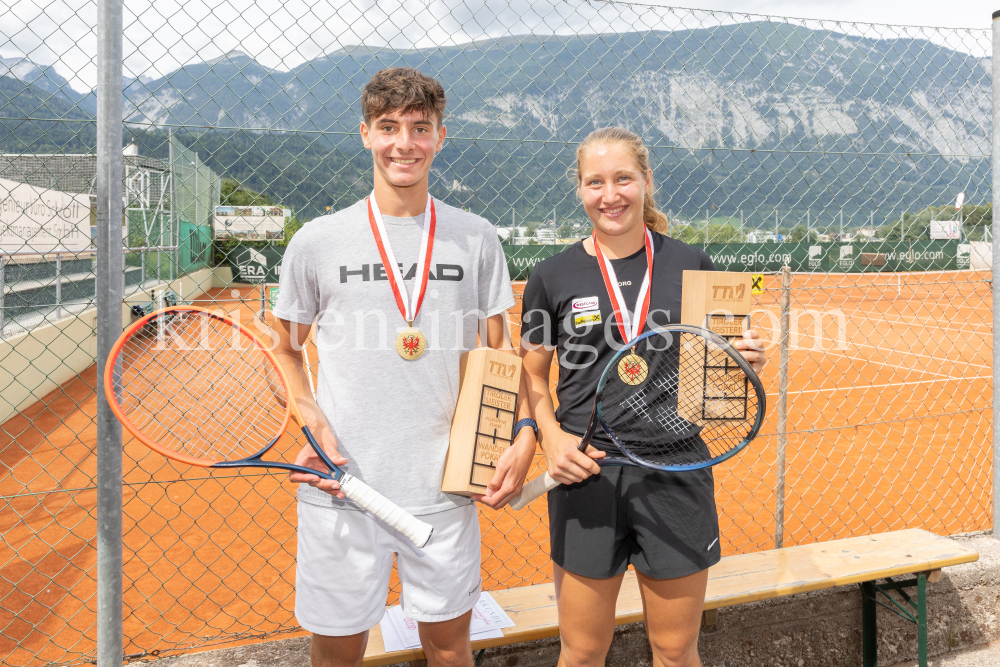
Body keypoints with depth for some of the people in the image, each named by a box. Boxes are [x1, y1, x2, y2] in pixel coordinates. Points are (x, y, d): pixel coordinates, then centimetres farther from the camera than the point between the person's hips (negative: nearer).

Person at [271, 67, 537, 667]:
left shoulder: (476, 239, 2)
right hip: (342, 487, 0)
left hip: (445, 486, 1)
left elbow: (501, 352, 7)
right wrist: (313, 424, -8)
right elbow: (285, 350, 9)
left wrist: (525, 435, -7)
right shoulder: (318, 242, -1)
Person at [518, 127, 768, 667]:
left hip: (676, 472, 1)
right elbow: (531, 377, 6)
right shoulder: (554, 276, -1)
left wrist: (746, 360, -10)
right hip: (585, 473, 0)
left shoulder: (691, 264, 2)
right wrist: (552, 439, -11)